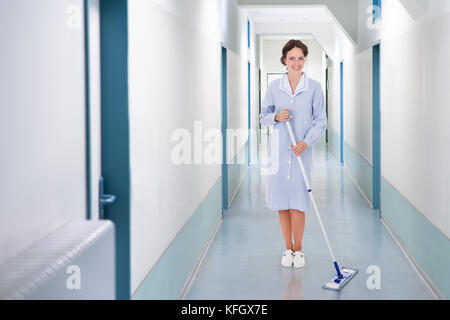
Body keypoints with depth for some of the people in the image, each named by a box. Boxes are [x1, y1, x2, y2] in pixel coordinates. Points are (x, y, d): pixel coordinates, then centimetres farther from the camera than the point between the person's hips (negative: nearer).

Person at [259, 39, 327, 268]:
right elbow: (263, 116, 10)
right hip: (278, 150, 2)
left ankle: (298, 250, 16)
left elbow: (320, 122, 0)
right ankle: (288, 248, 21)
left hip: (302, 151, -2)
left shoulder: (314, 88, -2)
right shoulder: (274, 87, 3)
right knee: (281, 203, 6)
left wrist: (306, 142, -15)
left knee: (298, 203, -1)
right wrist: (277, 117, -12)